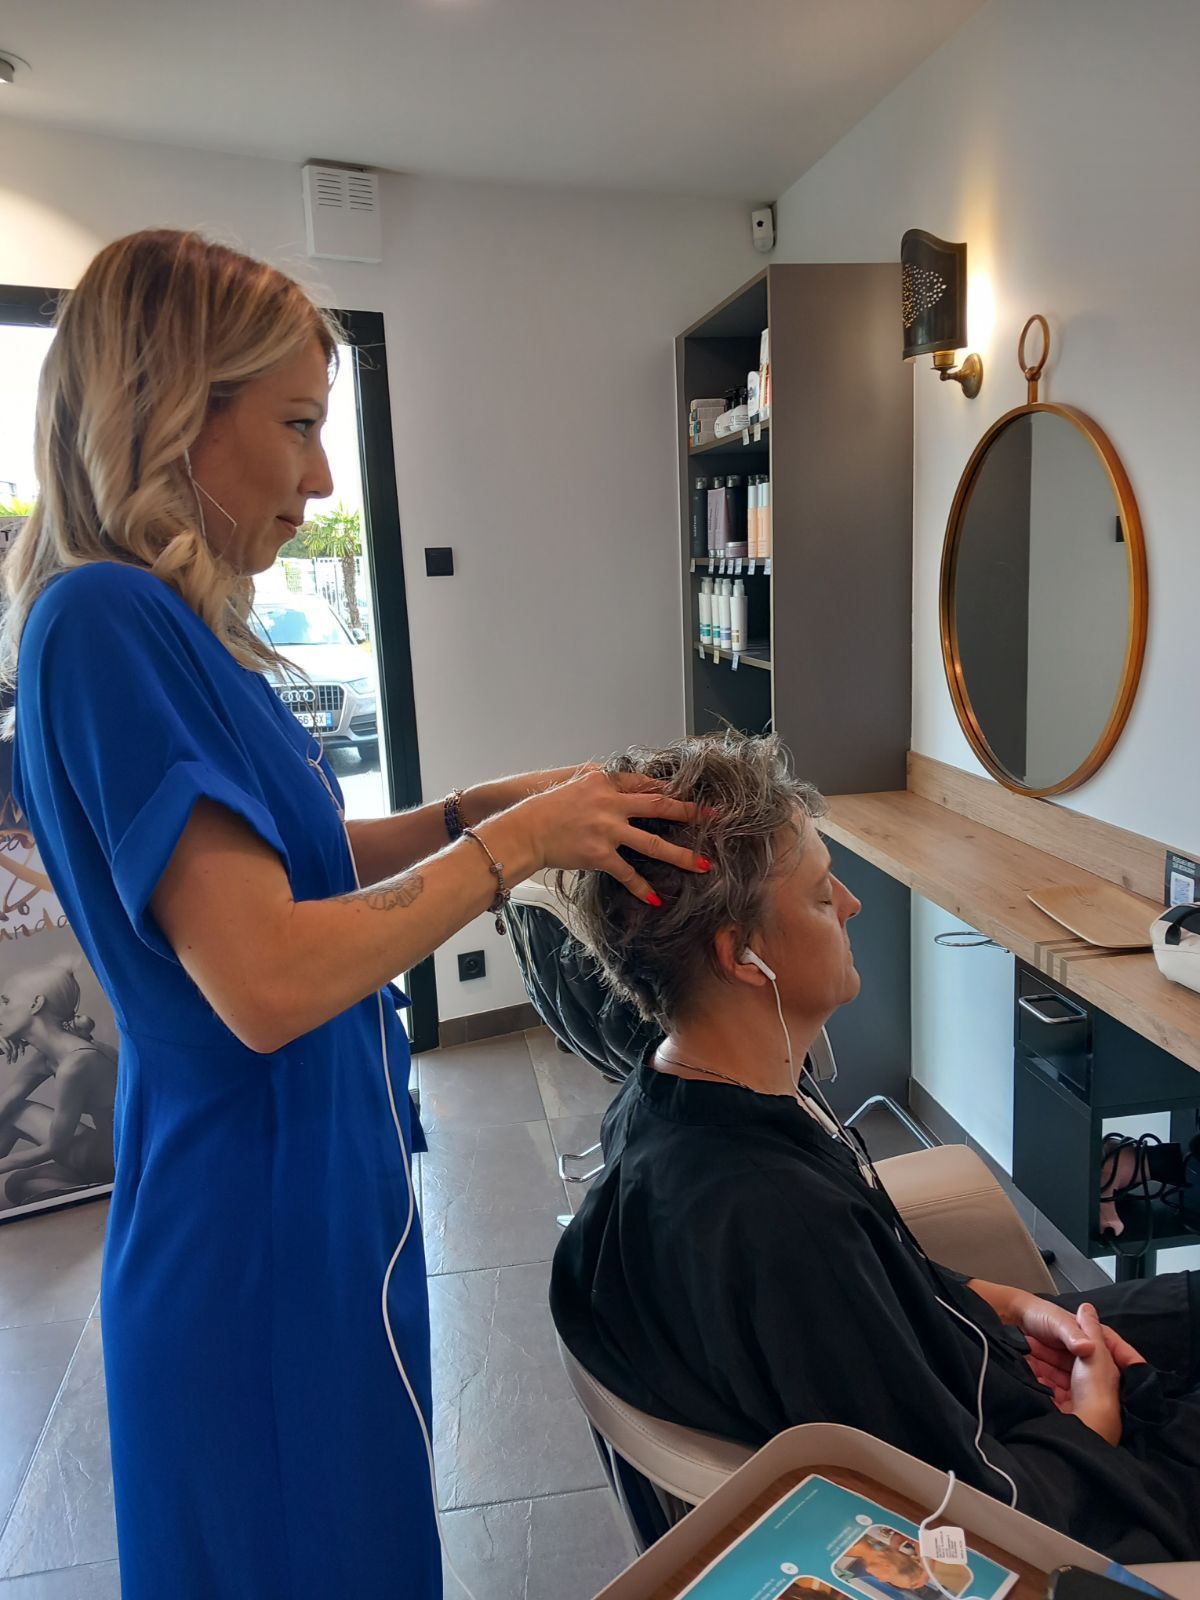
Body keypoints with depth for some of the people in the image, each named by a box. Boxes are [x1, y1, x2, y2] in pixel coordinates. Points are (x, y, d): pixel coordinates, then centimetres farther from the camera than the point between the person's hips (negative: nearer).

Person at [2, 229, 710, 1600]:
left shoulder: (170, 627, 5)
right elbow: (265, 982, -29)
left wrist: (480, 809, 2)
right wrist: (510, 844, -18)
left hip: (321, 1182, 9)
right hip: (256, 1227, -8)